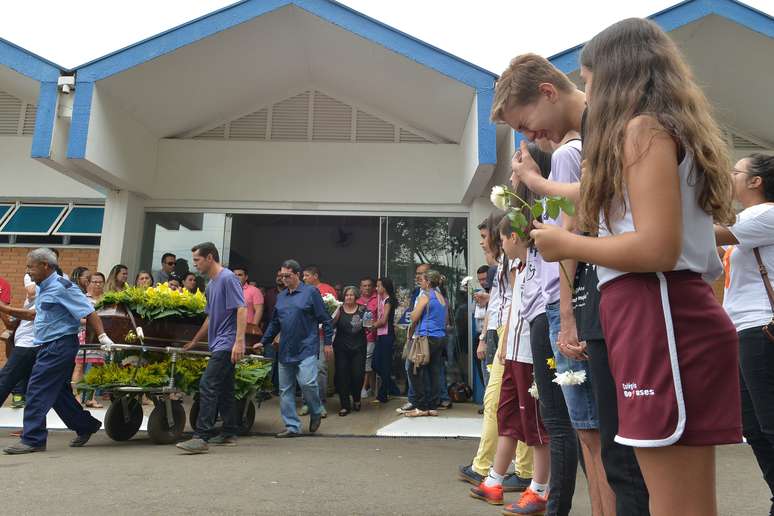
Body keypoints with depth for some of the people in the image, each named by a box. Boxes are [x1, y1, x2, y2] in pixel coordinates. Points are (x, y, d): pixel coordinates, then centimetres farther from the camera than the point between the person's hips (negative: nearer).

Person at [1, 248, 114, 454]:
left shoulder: (61, 287, -15)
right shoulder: (43, 288, 15)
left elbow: (89, 312, -18)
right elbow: (36, 314, 28)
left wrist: (102, 337, -23)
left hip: (60, 345, -10)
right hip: (49, 346, 10)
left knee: (38, 390, -7)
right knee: (59, 392, 14)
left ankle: (33, 439, 0)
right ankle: (86, 427, 26)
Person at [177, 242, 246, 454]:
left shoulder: (228, 278, -10)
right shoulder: (210, 285, 18)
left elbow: (241, 310, -17)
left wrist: (239, 341, -24)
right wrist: (194, 341, 29)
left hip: (226, 345, -10)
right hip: (219, 345, 10)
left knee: (208, 386, -13)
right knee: (224, 389, 13)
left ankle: (201, 437, -11)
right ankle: (229, 434, 22)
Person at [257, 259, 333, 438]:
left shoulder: (311, 292, -3)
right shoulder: (280, 296, 14)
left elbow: (325, 319, -3)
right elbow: (274, 323, 22)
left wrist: (328, 343, -6)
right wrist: (263, 342, 18)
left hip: (306, 349, -6)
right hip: (285, 351, 6)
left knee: (307, 383, -16)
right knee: (285, 390, 6)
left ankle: (316, 413, 13)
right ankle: (292, 427, 16)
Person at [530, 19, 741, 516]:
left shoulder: (642, 128, -7)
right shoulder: (675, 130, 24)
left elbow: (658, 249, -19)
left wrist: (566, 244, -4)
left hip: (658, 316, -11)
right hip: (666, 313, 11)